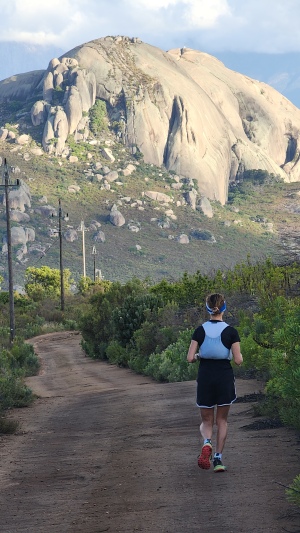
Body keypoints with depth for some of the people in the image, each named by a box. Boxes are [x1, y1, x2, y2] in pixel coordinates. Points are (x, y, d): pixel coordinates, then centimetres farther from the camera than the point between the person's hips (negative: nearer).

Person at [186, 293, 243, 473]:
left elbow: (190, 358, -7)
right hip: (225, 377, -1)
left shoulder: (200, 330, -3)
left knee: (206, 420, 12)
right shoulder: (230, 331, -8)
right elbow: (238, 360, -10)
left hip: (205, 378, 1)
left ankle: (207, 442, -19)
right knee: (222, 420, 14)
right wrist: (239, 355, 12)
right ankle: (218, 458, 8)